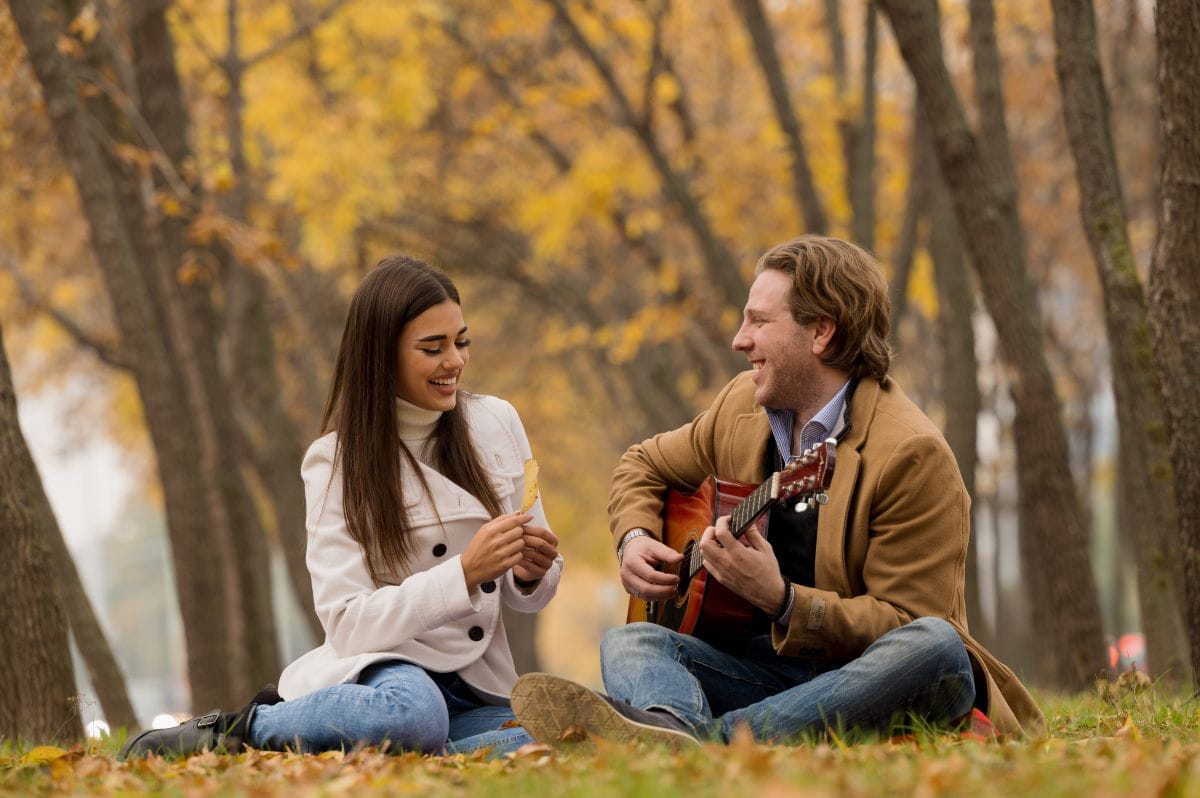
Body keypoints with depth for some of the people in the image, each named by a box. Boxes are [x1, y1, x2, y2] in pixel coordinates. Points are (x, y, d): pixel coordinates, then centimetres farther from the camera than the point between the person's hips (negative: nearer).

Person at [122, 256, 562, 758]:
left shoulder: (497, 425, 6)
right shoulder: (337, 462, -5)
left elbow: (524, 595, 14)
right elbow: (349, 624, -13)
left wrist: (531, 574, -11)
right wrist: (463, 573, -25)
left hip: (477, 689, 5)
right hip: (384, 668, -5)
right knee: (412, 714, -42)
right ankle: (245, 727, -13)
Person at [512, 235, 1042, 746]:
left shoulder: (911, 454, -14)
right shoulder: (742, 405, 8)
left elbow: (907, 622, -16)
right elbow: (644, 466, 26)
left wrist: (781, 601, -28)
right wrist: (634, 539, 4)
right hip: (763, 666, 6)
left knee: (936, 647, -38)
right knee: (627, 641, -17)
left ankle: (705, 737, -56)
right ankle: (671, 726, -56)